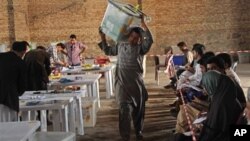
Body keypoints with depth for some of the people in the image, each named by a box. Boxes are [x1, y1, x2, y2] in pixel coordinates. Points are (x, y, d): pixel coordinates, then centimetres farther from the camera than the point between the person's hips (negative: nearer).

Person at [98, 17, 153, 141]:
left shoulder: (141, 48, 0)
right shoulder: (120, 45, 9)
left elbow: (149, 40, -20)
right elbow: (107, 51, 24)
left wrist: (142, 23, -20)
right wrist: (103, 37, 16)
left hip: (137, 83, 0)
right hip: (122, 83, 0)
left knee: (138, 109, 12)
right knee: (125, 110, -8)